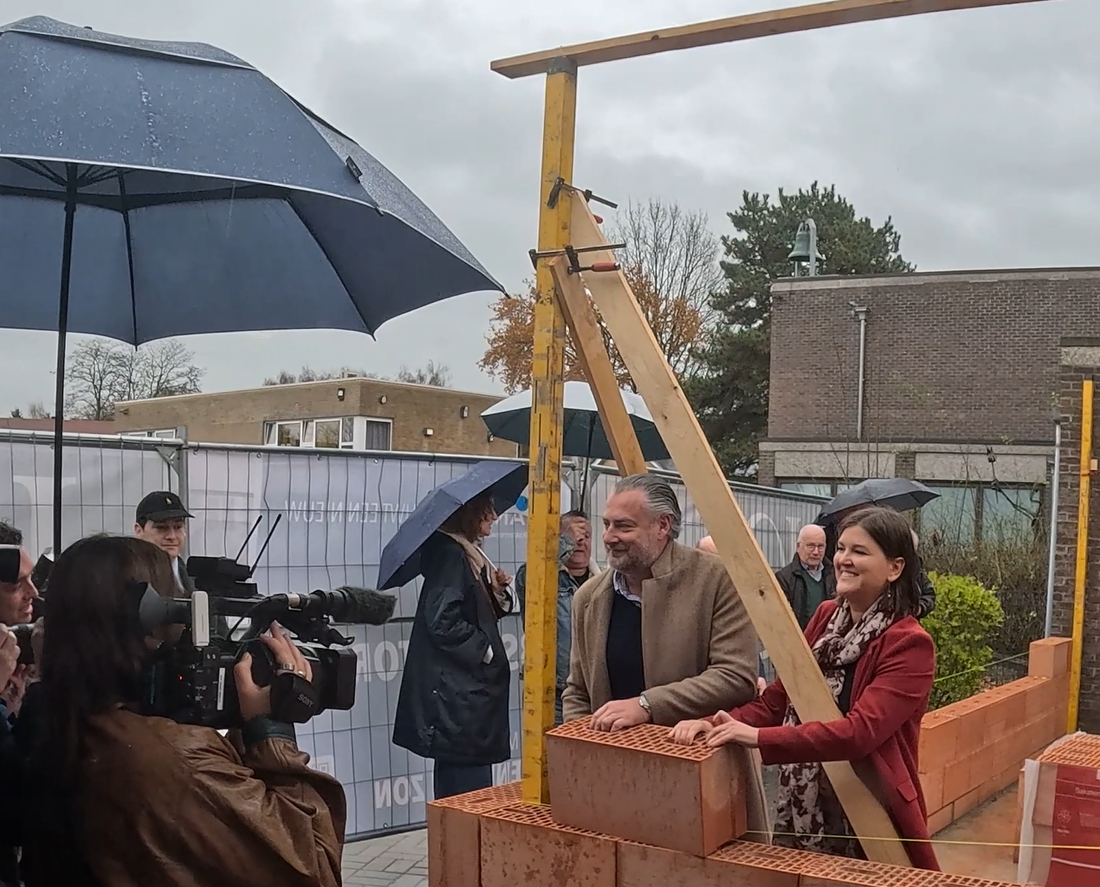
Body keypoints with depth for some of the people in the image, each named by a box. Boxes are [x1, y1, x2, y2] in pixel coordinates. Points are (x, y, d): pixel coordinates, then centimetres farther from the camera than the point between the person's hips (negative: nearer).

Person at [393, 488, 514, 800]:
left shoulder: (469, 556, 16)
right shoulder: (450, 554, -14)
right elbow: (443, 622, -22)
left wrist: (496, 591, 2)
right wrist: (485, 650, -12)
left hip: (467, 688, 10)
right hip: (458, 694, -10)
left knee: (455, 795, 14)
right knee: (472, 793, -8)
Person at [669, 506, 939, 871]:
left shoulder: (909, 644, -16)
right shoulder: (826, 616, 6)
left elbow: (859, 731, -27)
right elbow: (778, 697, 3)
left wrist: (759, 738, -35)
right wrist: (721, 724, -16)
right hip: (803, 814, 6)